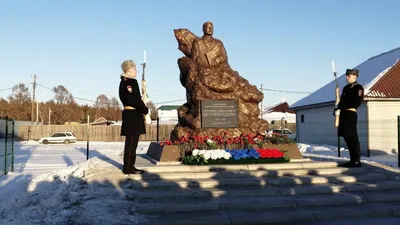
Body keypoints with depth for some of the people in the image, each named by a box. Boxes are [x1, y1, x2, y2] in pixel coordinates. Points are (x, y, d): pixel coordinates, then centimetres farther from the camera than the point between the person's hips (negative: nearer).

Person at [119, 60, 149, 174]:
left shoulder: (125, 82, 17)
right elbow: (134, 100, -22)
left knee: (131, 142, 14)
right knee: (131, 142, -5)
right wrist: (145, 109, -8)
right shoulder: (129, 82, -15)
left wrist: (143, 108, 7)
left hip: (131, 114, 11)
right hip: (133, 115, -11)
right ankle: (128, 168, 0)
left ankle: (129, 166, 20)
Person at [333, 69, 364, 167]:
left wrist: (341, 108, -16)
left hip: (351, 114, -8)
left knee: (352, 138, -7)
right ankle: (352, 160, 15)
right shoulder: (346, 88, 20)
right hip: (343, 114, 8)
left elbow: (356, 103, -15)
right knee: (347, 138, 9)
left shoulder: (358, 88, -4)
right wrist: (337, 109, -3)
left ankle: (357, 161, -3)